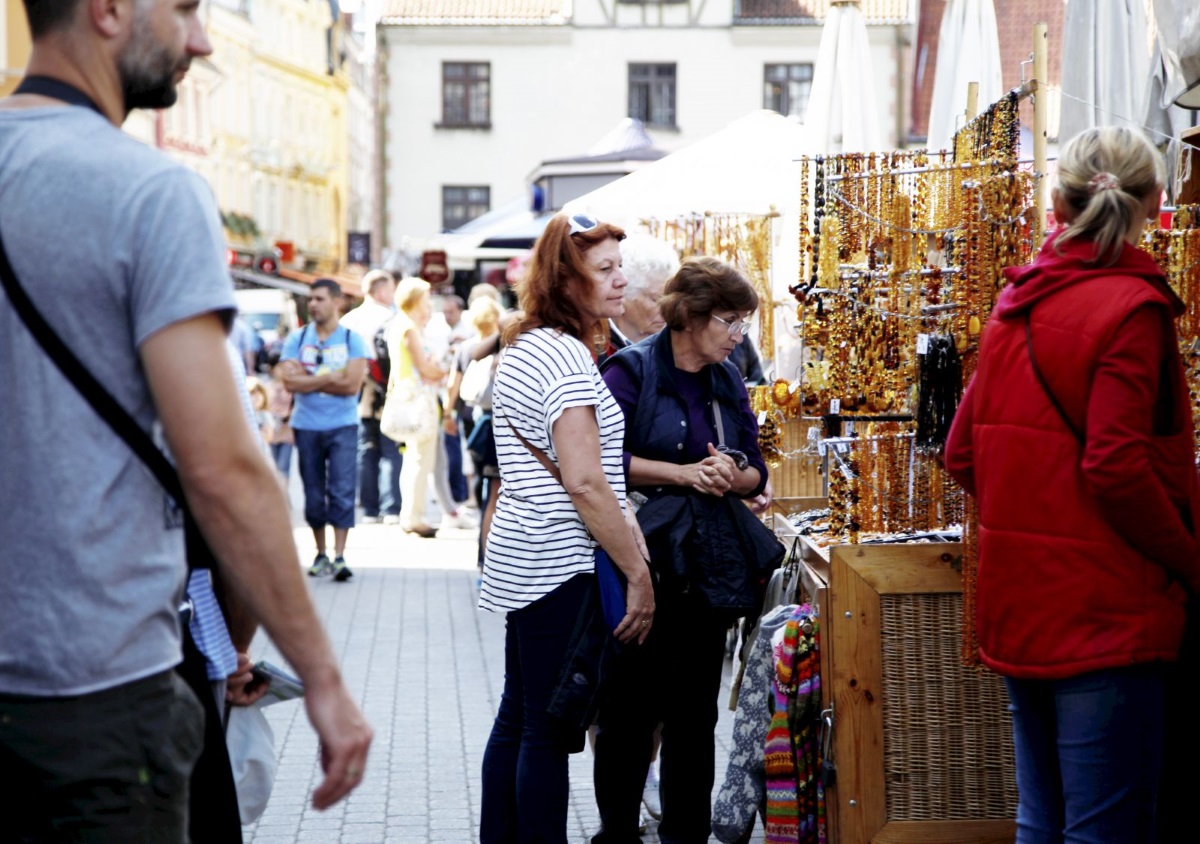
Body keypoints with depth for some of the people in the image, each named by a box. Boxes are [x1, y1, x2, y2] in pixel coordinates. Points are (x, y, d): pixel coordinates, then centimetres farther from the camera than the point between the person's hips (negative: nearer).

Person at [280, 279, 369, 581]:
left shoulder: (352, 339, 0)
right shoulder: (297, 338, 5)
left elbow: (352, 384, -12)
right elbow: (290, 382, -8)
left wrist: (308, 379, -8)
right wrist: (329, 378, -10)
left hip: (342, 426, -2)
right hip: (306, 427, 2)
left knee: (342, 492, -8)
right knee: (313, 494, 7)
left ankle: (339, 557, -8)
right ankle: (321, 554, 18)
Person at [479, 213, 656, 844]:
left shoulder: (524, 348, 15)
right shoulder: (565, 355, -17)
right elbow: (584, 483, -22)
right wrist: (638, 573, -18)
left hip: (521, 556, 10)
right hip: (560, 564, -10)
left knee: (518, 717, 15)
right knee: (549, 729, -4)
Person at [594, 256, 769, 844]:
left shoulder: (728, 381, 12)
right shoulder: (632, 369, -7)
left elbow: (756, 472, 12)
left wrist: (731, 476, -11)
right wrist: (682, 473, -19)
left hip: (708, 569, 6)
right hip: (641, 565, -6)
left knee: (696, 711, 10)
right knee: (630, 708, 1)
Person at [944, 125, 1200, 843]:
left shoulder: (1016, 304, 9)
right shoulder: (1132, 307, -13)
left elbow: (963, 453, 12)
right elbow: (1115, 467, -20)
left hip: (1020, 605, 8)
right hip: (1107, 612, -8)